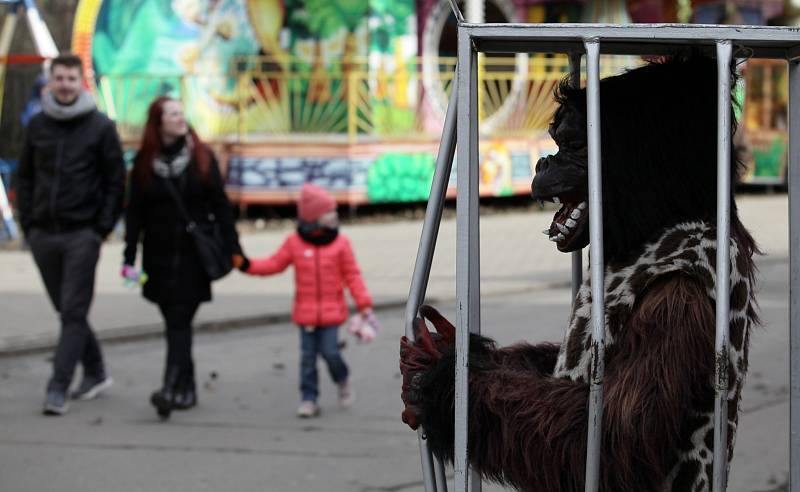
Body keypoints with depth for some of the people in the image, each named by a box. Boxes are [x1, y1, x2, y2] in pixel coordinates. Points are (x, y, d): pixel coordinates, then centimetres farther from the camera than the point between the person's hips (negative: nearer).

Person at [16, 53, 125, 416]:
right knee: (66, 310, 12)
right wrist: (28, 224, 5)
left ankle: (58, 389, -10)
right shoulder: (38, 126, 8)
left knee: (73, 312, -8)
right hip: (43, 234, 4)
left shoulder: (100, 127, -2)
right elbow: (25, 177, 13)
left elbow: (116, 181, -2)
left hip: (82, 234, -4)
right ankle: (95, 372, 27)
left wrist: (102, 229, -8)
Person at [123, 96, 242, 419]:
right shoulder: (144, 162, 4)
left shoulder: (202, 157, 2)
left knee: (180, 322, -10)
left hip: (193, 255, -2)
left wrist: (232, 249, -2)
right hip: (159, 256, 2)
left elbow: (220, 205, 3)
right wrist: (129, 256, -1)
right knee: (176, 323, 7)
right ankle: (186, 387, 16)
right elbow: (134, 211, 4)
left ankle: (171, 389, -18)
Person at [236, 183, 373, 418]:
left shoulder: (340, 244, -2)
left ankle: (343, 381, 22)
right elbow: (274, 264, 6)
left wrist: (364, 305, -6)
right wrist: (246, 265, -5)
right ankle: (308, 400, 9)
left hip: (331, 311, -1)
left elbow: (352, 275, 0)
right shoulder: (295, 243, 0)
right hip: (306, 312, 1)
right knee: (308, 356, 2)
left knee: (329, 351, -9)